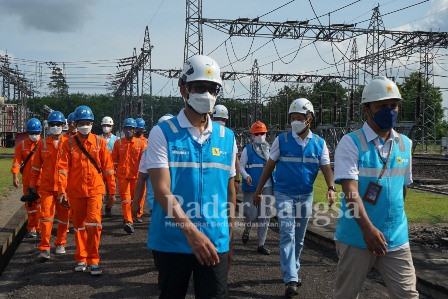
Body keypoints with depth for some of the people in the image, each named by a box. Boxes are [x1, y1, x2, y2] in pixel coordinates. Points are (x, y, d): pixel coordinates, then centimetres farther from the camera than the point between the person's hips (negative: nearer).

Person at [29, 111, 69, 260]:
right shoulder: (43, 144, 5)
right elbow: (36, 166, 11)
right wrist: (33, 185, 9)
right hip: (46, 186, 0)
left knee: (63, 216, 9)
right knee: (46, 215, -6)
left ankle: (61, 244, 25)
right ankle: (44, 248, -3)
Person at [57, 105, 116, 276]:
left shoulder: (99, 142, 1)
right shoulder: (69, 143, 2)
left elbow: (108, 168, 4)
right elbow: (63, 167, -3)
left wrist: (112, 192, 4)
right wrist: (62, 190, -13)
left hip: (95, 190, -1)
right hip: (75, 191, 2)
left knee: (94, 223, -14)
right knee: (79, 225, 11)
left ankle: (93, 261, -3)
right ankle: (81, 259, 25)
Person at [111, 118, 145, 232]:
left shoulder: (140, 143, 2)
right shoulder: (118, 143, 4)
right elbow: (114, 159, 10)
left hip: (136, 175, 1)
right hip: (122, 175, 0)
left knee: (134, 198, 11)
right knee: (125, 198, -9)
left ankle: (134, 216, 30)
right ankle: (129, 222, -13)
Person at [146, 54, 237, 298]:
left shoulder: (227, 137, 7)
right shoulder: (163, 132, -5)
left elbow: (230, 194, 12)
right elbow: (162, 191, -13)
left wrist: (230, 241, 12)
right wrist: (191, 231, -24)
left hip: (215, 242, 3)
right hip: (171, 241, -2)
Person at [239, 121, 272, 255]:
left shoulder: (270, 149, 9)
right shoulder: (247, 149, 1)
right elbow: (241, 166, -1)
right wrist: (246, 176, -19)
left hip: (267, 187, 3)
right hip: (251, 187, -3)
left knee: (264, 216, 5)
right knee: (251, 215, -5)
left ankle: (261, 244, 15)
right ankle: (247, 230, 30)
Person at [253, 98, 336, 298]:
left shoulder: (319, 143, 1)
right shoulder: (282, 140, -5)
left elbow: (326, 168, -1)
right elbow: (269, 167, 0)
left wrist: (331, 188, -20)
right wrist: (258, 191, 2)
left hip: (306, 196, 3)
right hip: (284, 193, -3)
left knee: (299, 237, 14)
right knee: (287, 235, -12)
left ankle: (293, 271, 30)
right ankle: (291, 279, -13)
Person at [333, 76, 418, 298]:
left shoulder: (404, 144, 7)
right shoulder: (351, 143, -10)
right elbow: (350, 190, -19)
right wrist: (367, 227, -29)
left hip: (396, 238, 4)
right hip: (357, 236, -4)